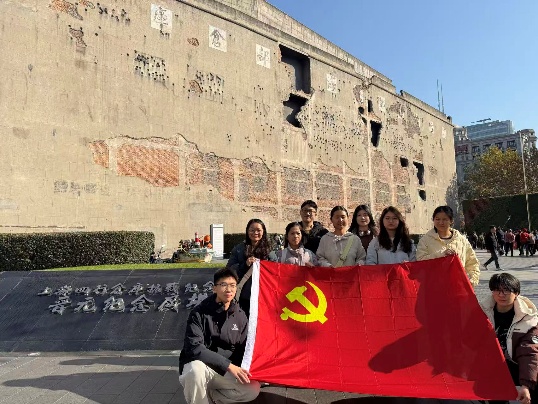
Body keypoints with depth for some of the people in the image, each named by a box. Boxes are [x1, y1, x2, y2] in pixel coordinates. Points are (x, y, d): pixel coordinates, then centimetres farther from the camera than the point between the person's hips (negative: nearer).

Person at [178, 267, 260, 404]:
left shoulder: (240, 316, -2)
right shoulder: (199, 313, -15)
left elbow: (243, 349, 4)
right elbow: (194, 348, -26)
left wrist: (243, 370, -15)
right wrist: (228, 365, -32)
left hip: (226, 371, 4)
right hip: (197, 366, -4)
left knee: (253, 388, -18)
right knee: (197, 368, -37)